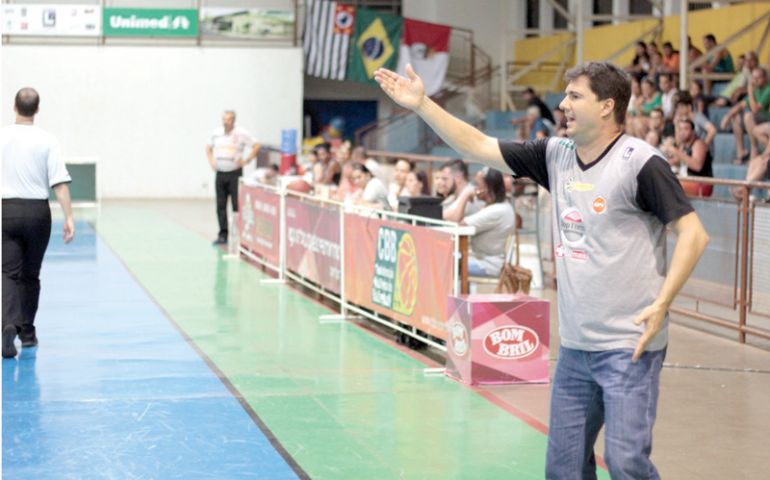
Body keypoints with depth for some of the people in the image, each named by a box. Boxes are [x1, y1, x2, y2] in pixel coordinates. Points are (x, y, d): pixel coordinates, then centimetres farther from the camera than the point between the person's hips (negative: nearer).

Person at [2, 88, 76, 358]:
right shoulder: (46, 141, -3)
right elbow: (60, 183, -10)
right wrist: (68, 217, -9)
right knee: (30, 275, 14)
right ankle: (27, 332, 23)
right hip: (38, 211, 1)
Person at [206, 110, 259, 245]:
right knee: (221, 206, 5)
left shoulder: (241, 134, -6)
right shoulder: (216, 133, 8)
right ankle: (222, 235, 11)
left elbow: (256, 146, -4)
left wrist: (246, 160, -8)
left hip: (235, 173, -5)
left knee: (237, 205, -5)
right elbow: (208, 147, 24)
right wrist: (211, 161, 10)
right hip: (220, 173, 5)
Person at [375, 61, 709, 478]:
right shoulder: (556, 155, 8)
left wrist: (661, 305, -18)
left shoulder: (641, 163, -11)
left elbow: (693, 233, -12)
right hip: (574, 346, 7)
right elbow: (478, 147, 13)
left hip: (629, 346, -7)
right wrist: (421, 104, 8)